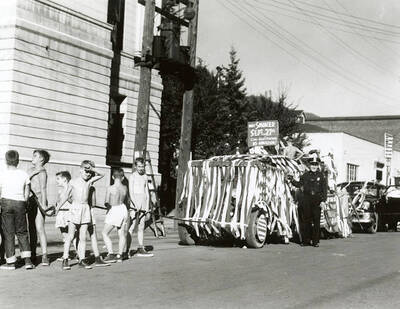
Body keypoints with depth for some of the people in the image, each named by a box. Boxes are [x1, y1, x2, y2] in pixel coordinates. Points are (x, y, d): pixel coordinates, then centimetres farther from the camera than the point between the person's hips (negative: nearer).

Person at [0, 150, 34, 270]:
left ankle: (10, 262, 7)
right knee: (22, 232, 12)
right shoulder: (24, 174, 2)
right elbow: (27, 193, 4)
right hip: (20, 203, 2)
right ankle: (27, 260, 5)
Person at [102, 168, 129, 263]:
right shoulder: (125, 188, 0)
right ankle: (120, 255, 17)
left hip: (113, 211, -5)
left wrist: (108, 205, 8)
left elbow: (106, 203, -11)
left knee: (105, 233, 6)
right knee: (122, 234, 13)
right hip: (123, 209, 5)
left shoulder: (110, 188, -14)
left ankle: (111, 254, -1)